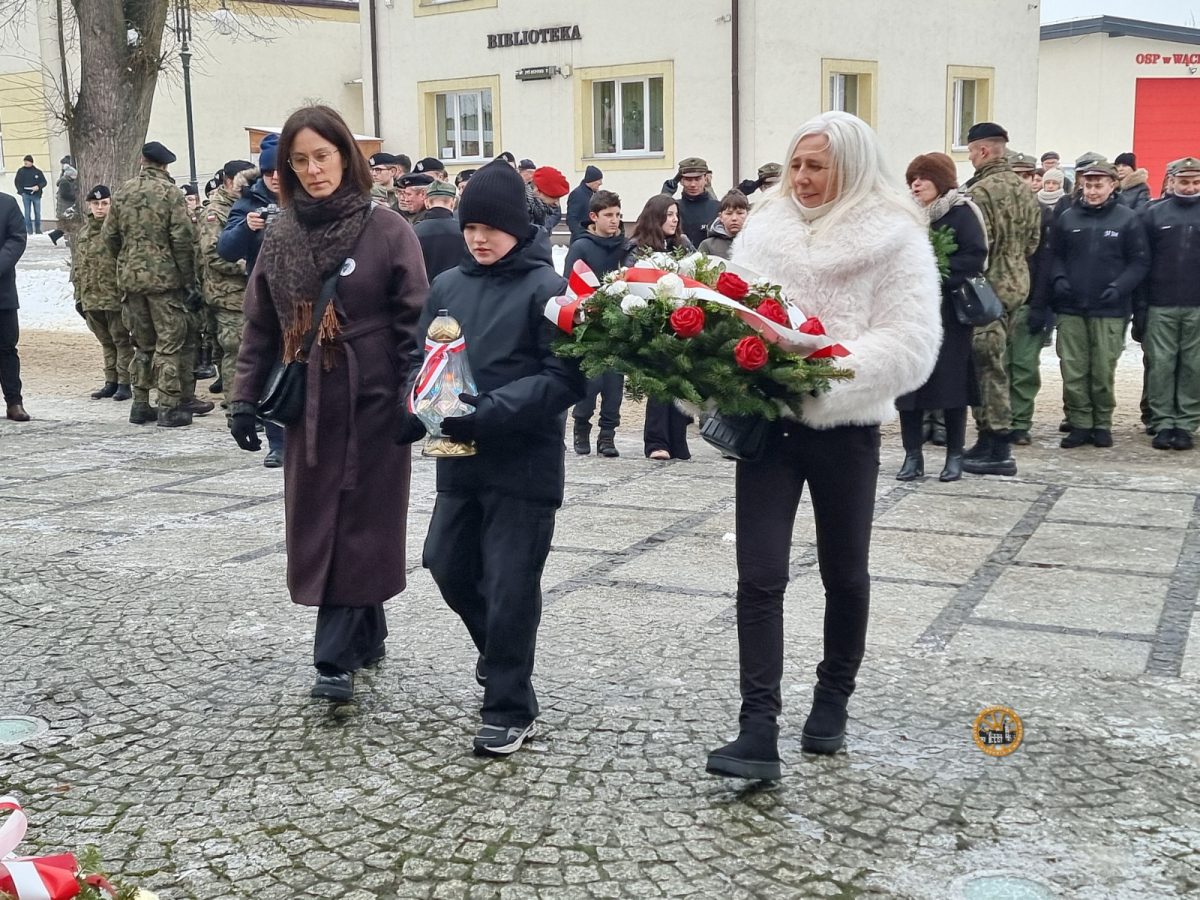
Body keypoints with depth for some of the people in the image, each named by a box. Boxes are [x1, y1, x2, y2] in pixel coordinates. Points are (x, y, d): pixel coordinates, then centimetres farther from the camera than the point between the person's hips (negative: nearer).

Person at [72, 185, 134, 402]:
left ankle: (124, 383, 6)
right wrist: (79, 295, 16)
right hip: (91, 297, 6)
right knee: (105, 341, 13)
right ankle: (111, 381, 21)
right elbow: (77, 267, 19)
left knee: (121, 340, 1)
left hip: (115, 296, -6)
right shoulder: (83, 233, 14)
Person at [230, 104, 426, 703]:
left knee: (356, 526, -2)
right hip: (307, 403, 5)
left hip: (370, 402, -5)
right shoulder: (281, 235, 8)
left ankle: (337, 658, 3)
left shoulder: (387, 230, -6)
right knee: (314, 526, 8)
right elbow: (259, 326, 11)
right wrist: (244, 399, 6)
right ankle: (367, 636, 25)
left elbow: (414, 322, -8)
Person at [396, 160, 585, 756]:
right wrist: (415, 412, -8)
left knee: (510, 588, 1)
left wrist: (488, 412, -25)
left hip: (524, 463, -6)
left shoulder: (546, 288, -10)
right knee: (449, 567, 16)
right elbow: (422, 361, 12)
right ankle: (500, 657, 42)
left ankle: (509, 710, 17)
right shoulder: (447, 286, 8)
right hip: (459, 460, 6)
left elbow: (564, 377, -16)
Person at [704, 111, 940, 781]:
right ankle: (759, 730, -5)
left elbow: (910, 344, -15)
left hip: (845, 430, -2)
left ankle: (833, 701, 35)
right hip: (767, 422, 3)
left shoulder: (896, 239, -7)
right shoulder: (765, 230, 7)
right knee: (760, 576, -7)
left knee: (844, 573, 14)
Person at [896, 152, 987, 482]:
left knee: (950, 381, 0)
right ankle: (913, 455, 8)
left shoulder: (962, 213, -3)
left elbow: (976, 255, -13)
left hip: (949, 311, -5)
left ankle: (955, 456, 10)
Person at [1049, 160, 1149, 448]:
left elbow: (1140, 262, 1)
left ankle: (1102, 424, 16)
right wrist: (1059, 279, -4)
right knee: (1072, 370, 1)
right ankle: (1079, 423, 12)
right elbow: (1055, 255, 14)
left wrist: (1119, 287, -13)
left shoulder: (1127, 219, 1)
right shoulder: (1067, 218, 8)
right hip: (1070, 308, 2)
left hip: (1109, 309, -2)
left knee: (1103, 371, 1)